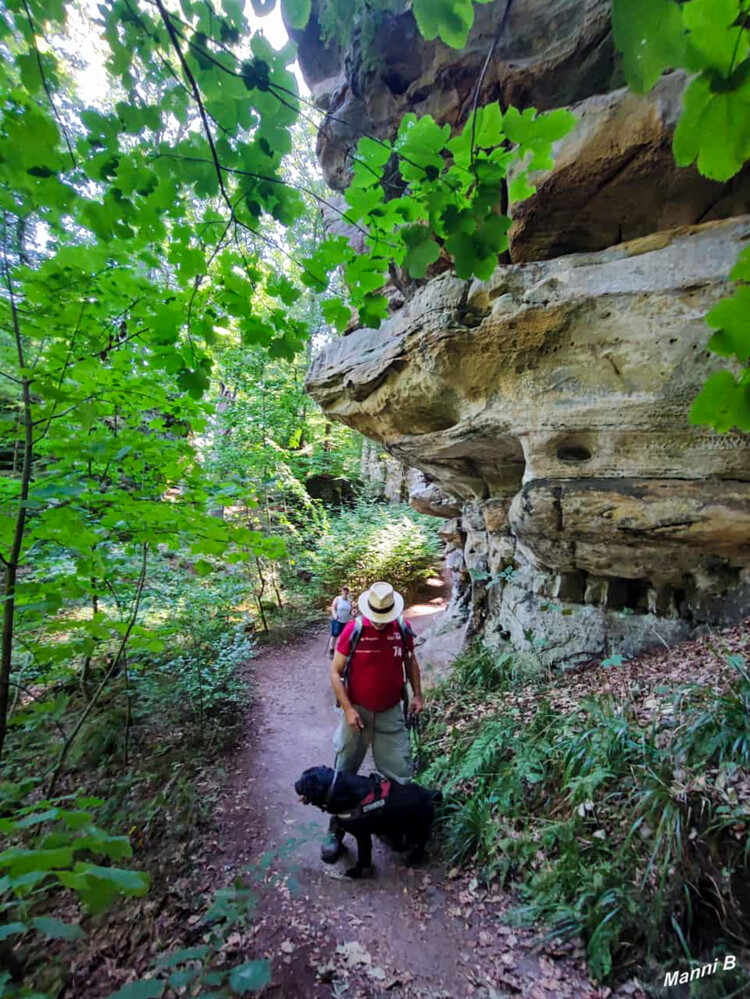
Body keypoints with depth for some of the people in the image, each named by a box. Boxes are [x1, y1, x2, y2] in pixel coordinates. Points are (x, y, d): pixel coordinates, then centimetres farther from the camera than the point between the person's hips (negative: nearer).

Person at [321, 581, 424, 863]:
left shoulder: (403, 628, -11)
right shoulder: (352, 630, -20)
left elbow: (411, 662, 8)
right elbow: (335, 672, -11)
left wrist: (417, 695, 4)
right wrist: (348, 709, -16)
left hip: (391, 713, 2)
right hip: (357, 711, -2)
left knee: (400, 775, 10)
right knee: (344, 775, 10)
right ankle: (335, 831, 29)